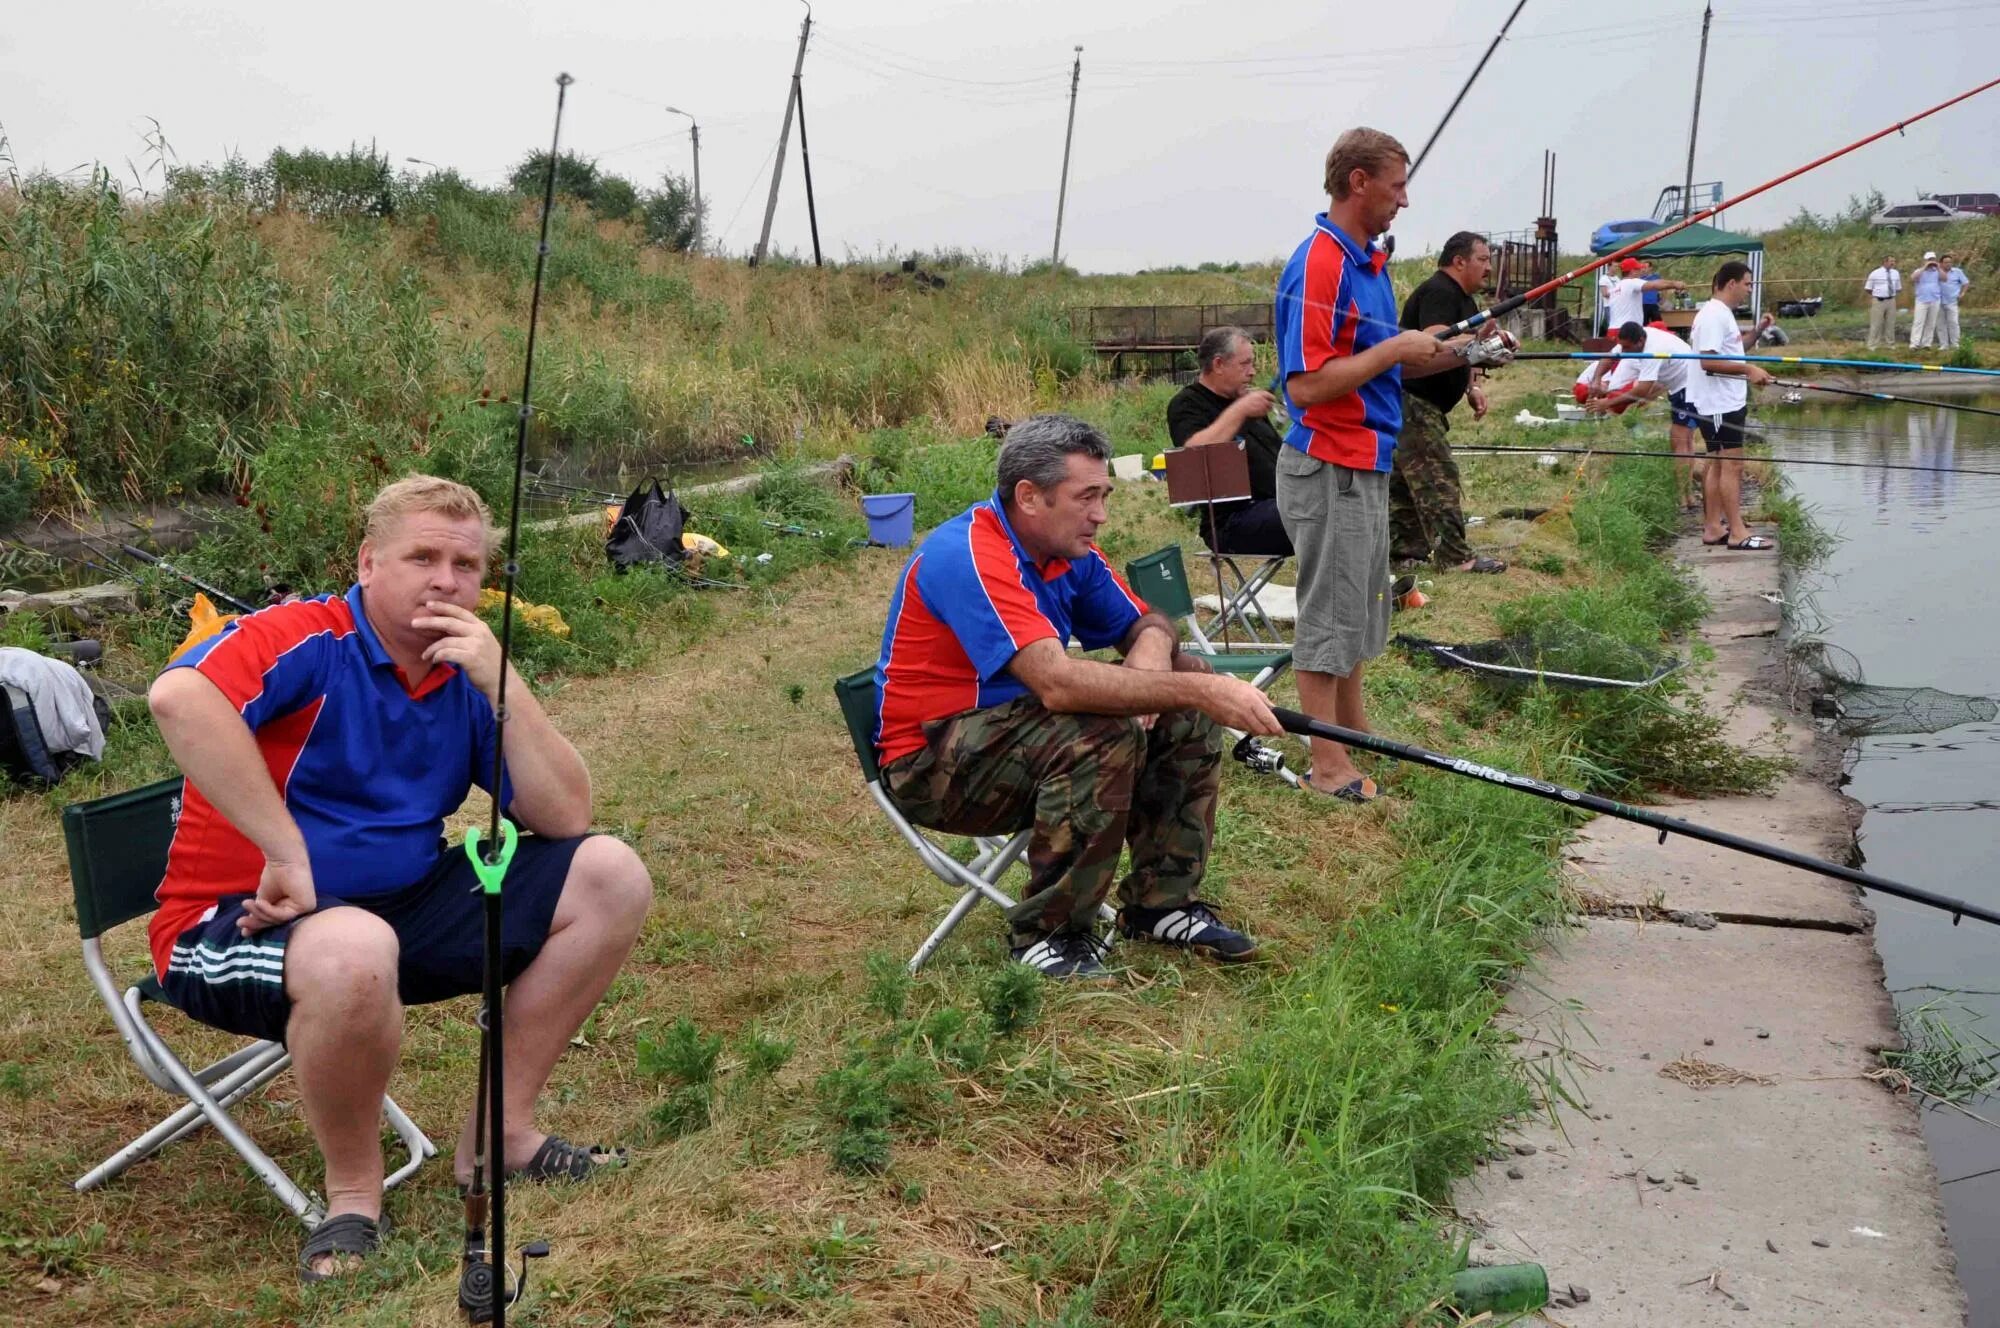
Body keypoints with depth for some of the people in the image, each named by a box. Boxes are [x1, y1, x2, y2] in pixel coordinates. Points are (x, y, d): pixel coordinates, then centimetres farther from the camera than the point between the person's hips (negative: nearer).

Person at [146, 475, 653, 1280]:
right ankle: (353, 1198, -14)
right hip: (239, 921, -7)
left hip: (402, 904, 7)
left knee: (609, 877, -3)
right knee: (354, 951, -43)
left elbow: (564, 817, -3)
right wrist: (289, 854, -33)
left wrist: (501, 683, -15)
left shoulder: (468, 678, 5)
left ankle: (504, 1133, 6)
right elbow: (179, 697, -37)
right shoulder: (306, 641, -15)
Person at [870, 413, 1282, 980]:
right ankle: (1048, 935, -18)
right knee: (1103, 732, -32)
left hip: (1018, 725, 9)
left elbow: (1148, 625, 13)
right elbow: (1058, 683, -37)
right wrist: (1200, 690, -37)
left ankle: (1161, 902, 3)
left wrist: (1151, 652, -13)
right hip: (931, 762, -9)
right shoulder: (970, 557, -26)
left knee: (1186, 703, -2)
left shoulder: (1067, 549, 2)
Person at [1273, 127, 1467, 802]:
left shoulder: (1368, 262, 12)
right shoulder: (1319, 265, -18)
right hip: (1329, 470, -10)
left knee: (1359, 610, 18)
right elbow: (1308, 385, -24)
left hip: (1367, 465, 10)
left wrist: (1452, 353, 7)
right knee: (1329, 613, -2)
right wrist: (1394, 349, -18)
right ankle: (1327, 766, 7)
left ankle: (1356, 735, 30)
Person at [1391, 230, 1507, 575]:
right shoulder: (1438, 292, -15)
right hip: (1411, 400, -11)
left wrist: (1472, 387, 14)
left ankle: (1402, 550, 17)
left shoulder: (1464, 299, 19)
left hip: (1424, 404, 11)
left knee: (1406, 477, 12)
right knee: (1437, 476, -12)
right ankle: (1454, 556, -13)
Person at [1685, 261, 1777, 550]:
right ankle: (1738, 533, -9)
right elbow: (1708, 361, -24)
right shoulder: (1713, 316, -16)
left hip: (1728, 401, 11)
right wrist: (1748, 369, -23)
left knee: (1718, 463, 11)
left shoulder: (1723, 314, 16)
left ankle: (1713, 527, 15)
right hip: (1718, 403, -11)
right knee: (1732, 464, -10)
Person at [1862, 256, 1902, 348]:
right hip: (1878, 301, -4)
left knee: (1890, 323, 9)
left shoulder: (1896, 273, 9)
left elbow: (1899, 289, 18)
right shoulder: (1875, 274, -5)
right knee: (1876, 324, -3)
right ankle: (1873, 345, 4)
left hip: (1891, 301, 4)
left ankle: (1890, 344, 18)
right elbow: (1867, 289, 2)